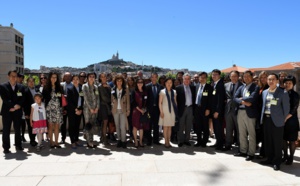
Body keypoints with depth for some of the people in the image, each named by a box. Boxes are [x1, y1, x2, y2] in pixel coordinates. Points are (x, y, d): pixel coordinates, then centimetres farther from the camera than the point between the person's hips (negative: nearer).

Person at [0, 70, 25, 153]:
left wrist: (17, 106, -13)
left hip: (17, 112, 2)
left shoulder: (21, 87, 9)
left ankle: (18, 145, 20)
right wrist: (14, 105, -19)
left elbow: (22, 99, 3)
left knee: (18, 130, 9)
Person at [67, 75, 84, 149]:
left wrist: (80, 109, -1)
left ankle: (76, 140, 18)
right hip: (71, 111, -3)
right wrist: (75, 109, -11)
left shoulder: (81, 88, 9)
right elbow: (69, 101, -8)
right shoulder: (69, 89, -3)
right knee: (72, 126, 0)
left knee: (77, 126, 8)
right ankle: (72, 142, 5)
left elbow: (82, 100, 9)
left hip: (79, 110, 4)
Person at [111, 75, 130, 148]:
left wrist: (128, 110, -2)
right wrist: (112, 109, 3)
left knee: (122, 126, -7)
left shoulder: (126, 90, 0)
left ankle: (123, 141, 3)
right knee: (117, 126, 8)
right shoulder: (113, 90, 5)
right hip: (115, 110, 2)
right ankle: (119, 140, 18)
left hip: (123, 110, -2)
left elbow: (128, 101, 2)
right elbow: (112, 100, 10)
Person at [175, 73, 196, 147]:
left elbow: (194, 98, 9)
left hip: (190, 108, 4)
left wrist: (194, 107, 1)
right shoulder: (179, 88, -3)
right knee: (181, 126, 3)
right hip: (182, 109, -4)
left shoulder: (193, 88, 9)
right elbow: (177, 99, -6)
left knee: (189, 126, 10)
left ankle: (186, 140, 21)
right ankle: (180, 141, 13)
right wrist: (178, 109, -11)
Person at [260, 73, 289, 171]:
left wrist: (283, 120, -1)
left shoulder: (283, 93, -6)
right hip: (266, 119, 5)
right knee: (267, 140, 12)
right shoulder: (264, 92, 10)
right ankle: (270, 158, 27)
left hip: (277, 120, -5)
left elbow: (286, 108, -3)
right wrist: (262, 117, 10)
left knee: (277, 142, 4)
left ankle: (277, 162, 16)